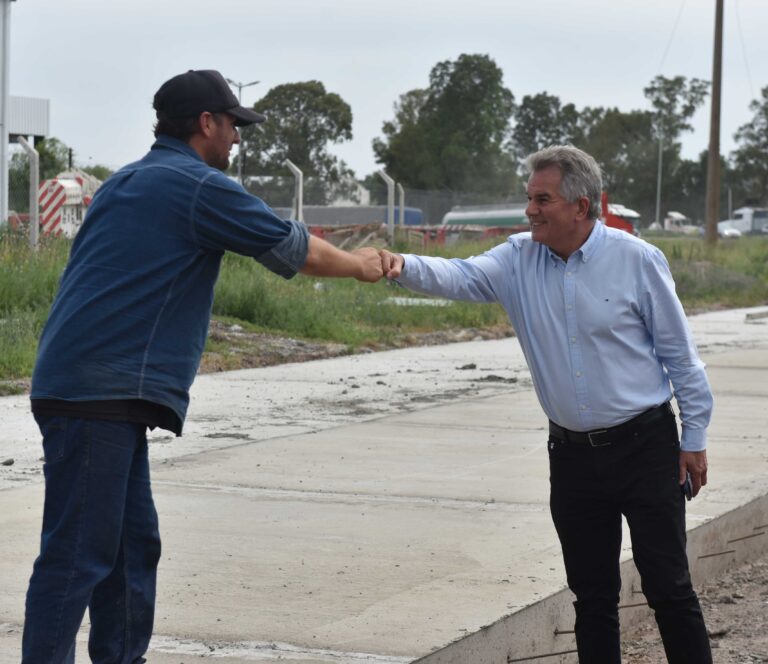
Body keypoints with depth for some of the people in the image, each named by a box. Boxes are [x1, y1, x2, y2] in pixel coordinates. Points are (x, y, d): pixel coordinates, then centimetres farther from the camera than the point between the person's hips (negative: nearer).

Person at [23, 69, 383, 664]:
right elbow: (294, 250, 2)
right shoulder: (201, 186, -7)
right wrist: (359, 264, 18)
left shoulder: (125, 183, 20)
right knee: (77, 554, -9)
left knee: (133, 544, 14)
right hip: (104, 394, -10)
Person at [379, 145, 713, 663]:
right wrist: (404, 266, -35)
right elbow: (461, 276, -14)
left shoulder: (637, 260, -8)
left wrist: (695, 438, -1)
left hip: (644, 446, -4)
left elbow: (679, 354, -3)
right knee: (592, 595, 12)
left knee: (669, 589, 1)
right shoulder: (520, 260, 1)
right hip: (573, 454, 4)